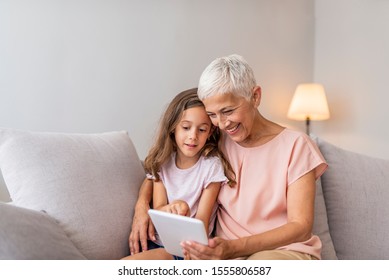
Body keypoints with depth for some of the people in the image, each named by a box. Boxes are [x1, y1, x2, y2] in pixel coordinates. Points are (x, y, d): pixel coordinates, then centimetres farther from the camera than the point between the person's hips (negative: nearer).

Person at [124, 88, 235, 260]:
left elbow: (202, 220, -7)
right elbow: (157, 210, 1)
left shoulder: (212, 165, -6)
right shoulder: (162, 162, 6)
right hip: (157, 241, 4)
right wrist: (171, 208, -24)